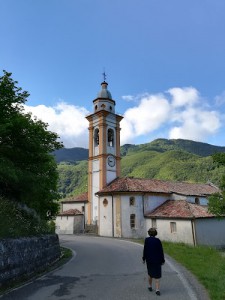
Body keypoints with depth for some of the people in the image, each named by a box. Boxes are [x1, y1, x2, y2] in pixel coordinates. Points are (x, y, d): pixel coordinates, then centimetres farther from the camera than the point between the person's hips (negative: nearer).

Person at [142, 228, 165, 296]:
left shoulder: (146, 240, -9)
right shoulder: (158, 240, -11)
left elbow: (145, 250, -6)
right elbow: (161, 251, -7)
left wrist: (144, 258, 6)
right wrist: (162, 260, 3)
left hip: (149, 260, 1)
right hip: (157, 260, -1)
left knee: (150, 274, 20)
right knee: (157, 275, 7)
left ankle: (150, 286, 33)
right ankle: (157, 289, 0)